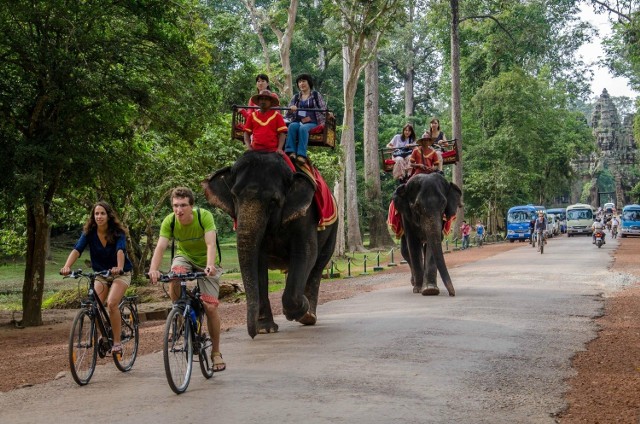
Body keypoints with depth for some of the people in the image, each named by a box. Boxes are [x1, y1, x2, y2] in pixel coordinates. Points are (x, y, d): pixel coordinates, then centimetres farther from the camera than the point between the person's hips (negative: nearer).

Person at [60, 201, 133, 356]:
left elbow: (120, 251, -36)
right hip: (100, 274, 4)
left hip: (120, 273, -4)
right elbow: (77, 249, -25)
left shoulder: (118, 233, -18)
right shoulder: (89, 233, -11)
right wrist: (67, 266, -43)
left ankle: (117, 342, -15)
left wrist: (119, 267, -56)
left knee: (111, 303, -25)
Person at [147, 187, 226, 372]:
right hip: (184, 256, 2)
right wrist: (153, 269, -50)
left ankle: (216, 353, 7)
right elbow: (160, 247, -31)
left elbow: (211, 244, -38)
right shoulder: (169, 221, -21)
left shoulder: (204, 216, -28)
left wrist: (210, 266, -57)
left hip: (205, 261, -2)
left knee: (210, 307, -10)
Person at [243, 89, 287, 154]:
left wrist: (279, 149, -12)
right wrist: (249, 147, -2)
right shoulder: (253, 116, 14)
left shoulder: (277, 116, 9)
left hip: (272, 151, -2)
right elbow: (247, 133, 14)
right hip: (255, 151, 2)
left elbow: (282, 133, 3)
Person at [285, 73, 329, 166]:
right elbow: (288, 115, 16)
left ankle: (302, 155, -48)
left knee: (303, 128, -36)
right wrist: (291, 110, -7)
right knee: (292, 126, -32)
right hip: (298, 122, 3)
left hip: (312, 123, -2)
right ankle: (291, 152, -46)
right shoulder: (296, 98, 22)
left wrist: (310, 118, -9)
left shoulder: (316, 95, 14)